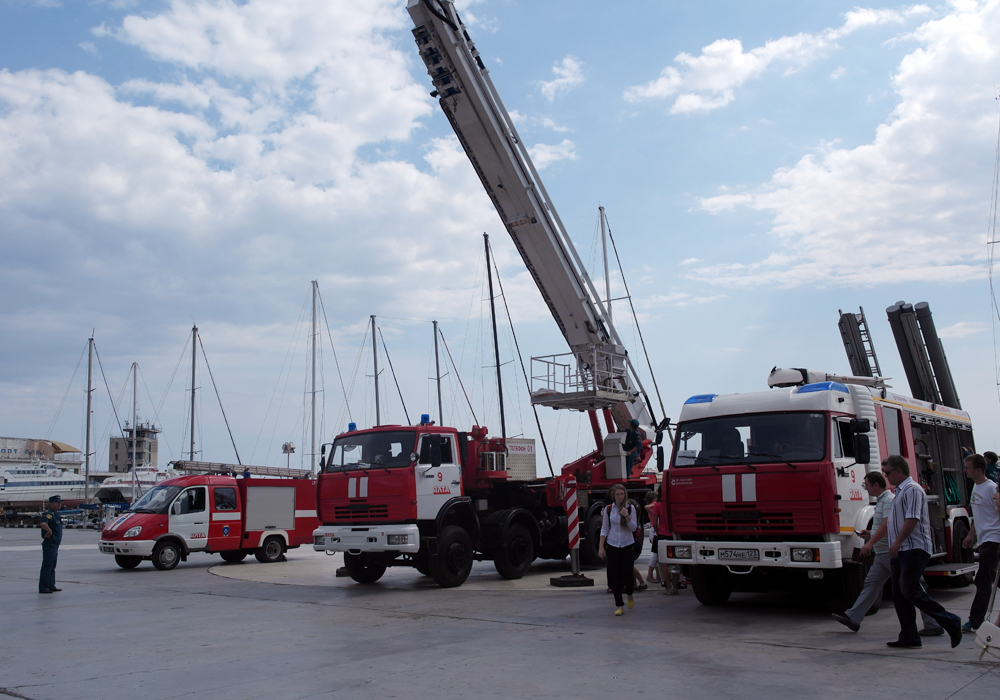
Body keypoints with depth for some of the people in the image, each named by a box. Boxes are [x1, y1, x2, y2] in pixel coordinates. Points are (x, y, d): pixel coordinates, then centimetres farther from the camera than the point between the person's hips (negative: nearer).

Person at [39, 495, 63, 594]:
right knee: (47, 566, -7)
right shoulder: (49, 514, -16)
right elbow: (43, 524, -37)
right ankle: (43, 587, -4)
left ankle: (51, 586, 22)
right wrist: (49, 531, -24)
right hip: (49, 544, -10)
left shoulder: (56, 514, 15)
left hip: (55, 544, 10)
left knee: (52, 567, 15)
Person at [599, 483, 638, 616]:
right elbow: (604, 529, 6)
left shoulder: (630, 508, 1)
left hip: (627, 545, -1)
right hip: (612, 545, 1)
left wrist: (627, 516, -17)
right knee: (615, 575, -1)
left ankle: (629, 595, 28)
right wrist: (601, 547, 0)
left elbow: (634, 528, -2)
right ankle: (619, 605, 9)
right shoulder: (608, 509, 2)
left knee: (627, 573, -5)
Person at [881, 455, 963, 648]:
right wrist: (895, 545, 21)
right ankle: (909, 638, 9)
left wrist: (897, 542, -22)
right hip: (901, 551, 10)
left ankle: (952, 623, -3)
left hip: (915, 549, -10)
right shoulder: (900, 491, 19)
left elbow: (912, 519, -21)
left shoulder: (912, 489, -12)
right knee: (899, 594, 7)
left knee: (910, 591, -14)